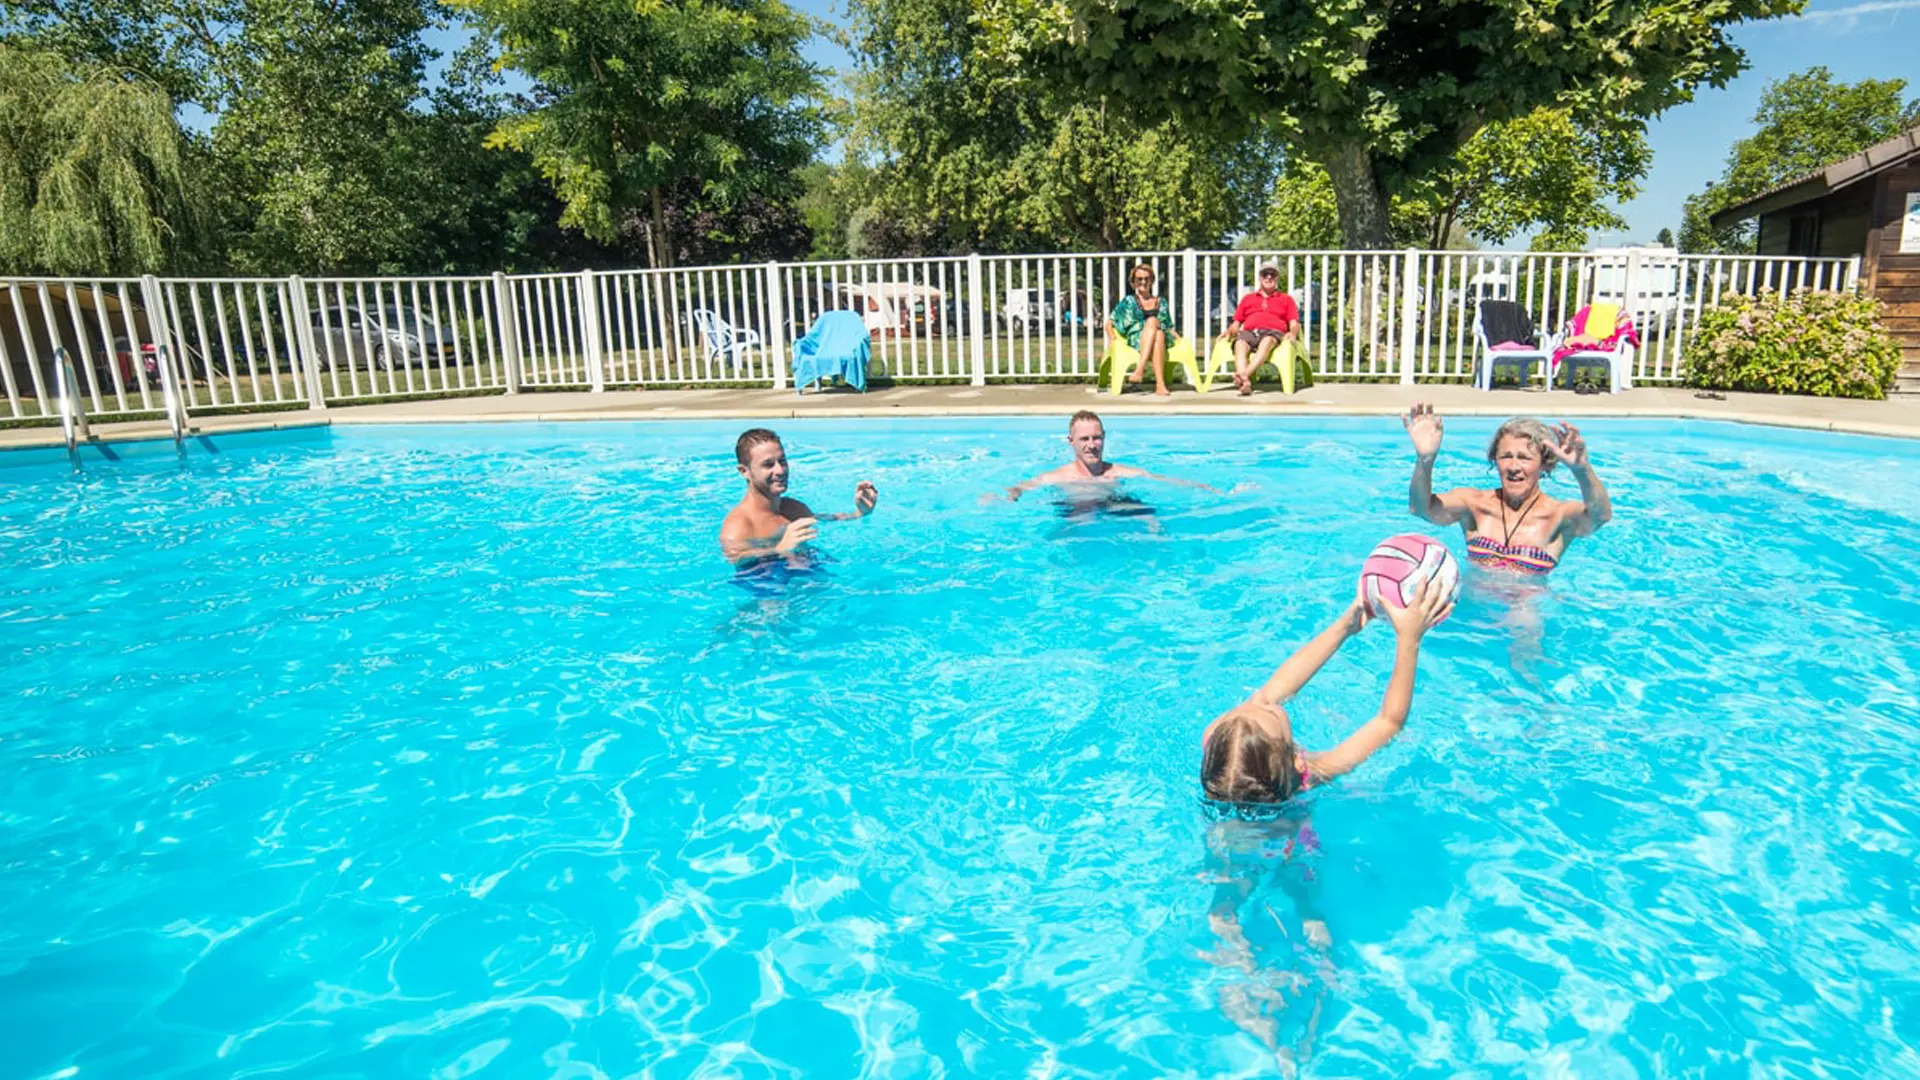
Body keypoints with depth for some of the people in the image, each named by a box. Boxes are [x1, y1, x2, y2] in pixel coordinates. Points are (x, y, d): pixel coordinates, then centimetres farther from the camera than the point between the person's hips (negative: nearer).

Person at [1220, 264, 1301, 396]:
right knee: (1240, 343, -36)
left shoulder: (1286, 299, 28)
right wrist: (1229, 331, 3)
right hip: (1249, 332, 1)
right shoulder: (1247, 298, 33)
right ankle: (1245, 383, -59)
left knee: (1267, 341, -40)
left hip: (1273, 331, -1)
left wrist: (1292, 333, -8)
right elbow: (1236, 323, 27)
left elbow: (1294, 324, 16)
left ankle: (1244, 375, -62)